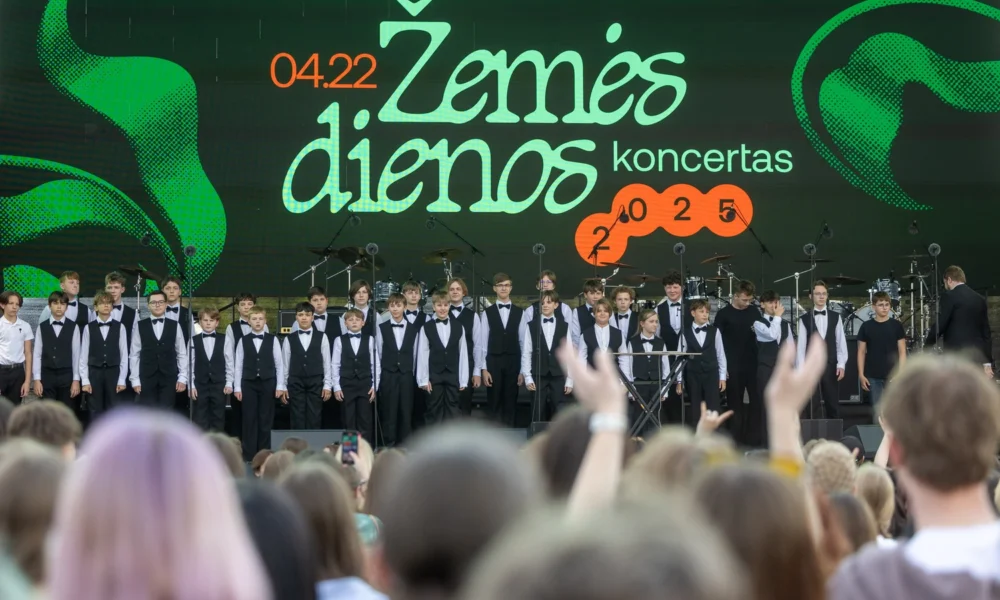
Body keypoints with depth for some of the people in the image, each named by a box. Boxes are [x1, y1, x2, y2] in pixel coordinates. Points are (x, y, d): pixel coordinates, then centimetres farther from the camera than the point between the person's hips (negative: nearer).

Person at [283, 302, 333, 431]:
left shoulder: (322, 337, 5)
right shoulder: (289, 339, 6)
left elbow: (327, 363, 5)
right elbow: (285, 365, 6)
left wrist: (327, 386, 0)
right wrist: (282, 387, 3)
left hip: (316, 383, 0)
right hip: (295, 384, 0)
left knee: (314, 422, -1)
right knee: (298, 422, 0)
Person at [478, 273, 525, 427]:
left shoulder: (519, 313, 5)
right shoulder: (487, 313, 2)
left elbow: (523, 342, 4)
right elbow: (482, 343, 1)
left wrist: (523, 370, 0)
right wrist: (483, 369, -5)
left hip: (513, 363, 1)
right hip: (493, 363, -1)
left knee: (510, 404, 3)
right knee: (493, 403, 1)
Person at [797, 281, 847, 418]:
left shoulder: (836, 317, 7)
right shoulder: (805, 319, 2)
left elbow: (841, 342, 5)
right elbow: (801, 345, -1)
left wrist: (841, 365, -3)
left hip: (830, 366, 1)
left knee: (833, 405, 5)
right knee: (812, 406, -1)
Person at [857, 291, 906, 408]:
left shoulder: (896, 325, 1)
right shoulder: (866, 326, 2)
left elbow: (902, 352, 2)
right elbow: (861, 352, 6)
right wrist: (861, 375, -1)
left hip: (893, 376, -1)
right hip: (873, 377, 1)